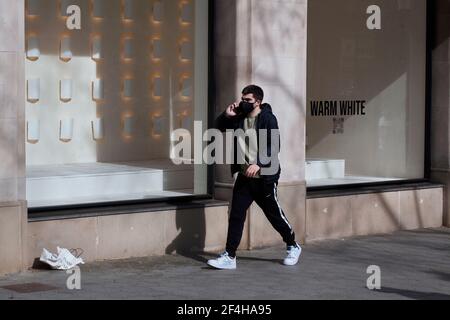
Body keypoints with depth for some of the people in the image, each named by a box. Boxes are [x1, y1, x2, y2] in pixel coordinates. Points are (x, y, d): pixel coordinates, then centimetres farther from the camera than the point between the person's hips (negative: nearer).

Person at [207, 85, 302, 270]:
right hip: (244, 176, 5)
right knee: (236, 216, -1)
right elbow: (219, 127, 17)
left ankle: (293, 247, 29)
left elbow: (274, 146, -17)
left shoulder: (268, 119, -11)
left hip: (264, 177, -5)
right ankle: (229, 257, 1)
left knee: (275, 214, 8)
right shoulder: (239, 118, 6)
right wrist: (227, 115, -3)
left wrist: (259, 164, -29)